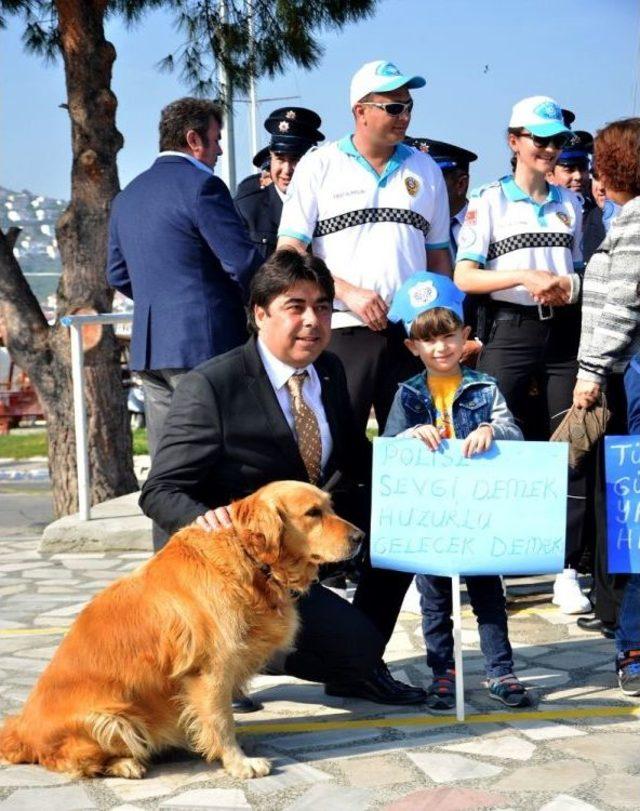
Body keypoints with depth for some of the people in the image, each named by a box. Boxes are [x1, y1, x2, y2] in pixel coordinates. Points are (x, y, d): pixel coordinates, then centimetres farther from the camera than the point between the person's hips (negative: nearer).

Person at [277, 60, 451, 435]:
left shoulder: (426, 169, 15)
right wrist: (348, 292, -12)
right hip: (341, 331, -3)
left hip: (411, 331, 4)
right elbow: (289, 252, -2)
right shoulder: (319, 165, 3)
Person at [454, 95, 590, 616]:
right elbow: (464, 277, -4)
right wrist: (525, 277, -16)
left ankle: (567, 570, 3)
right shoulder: (489, 201, 3)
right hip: (510, 332, -3)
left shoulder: (570, 203, 15)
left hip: (564, 332, 3)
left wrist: (568, 288, -2)